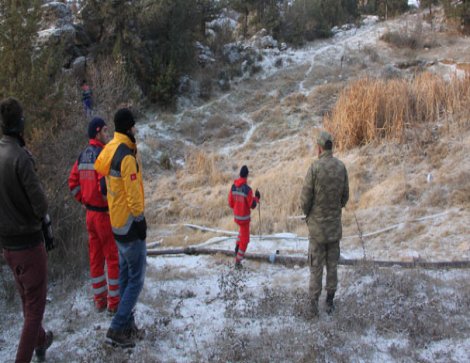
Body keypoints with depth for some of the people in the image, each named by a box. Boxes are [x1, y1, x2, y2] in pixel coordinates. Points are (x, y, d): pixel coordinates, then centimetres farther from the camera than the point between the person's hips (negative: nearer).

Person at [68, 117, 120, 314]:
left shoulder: (83, 155, 5)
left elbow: (73, 183, 10)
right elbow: (106, 186, -29)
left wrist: (85, 201, 14)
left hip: (90, 214, 8)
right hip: (105, 214, -8)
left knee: (95, 257, 15)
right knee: (114, 258, 5)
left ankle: (100, 299, 27)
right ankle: (114, 301, 14)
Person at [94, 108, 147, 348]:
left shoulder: (109, 150, 3)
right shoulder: (128, 157, -23)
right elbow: (133, 195, -22)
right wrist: (140, 221, -11)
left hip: (117, 222, 9)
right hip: (130, 224, -9)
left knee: (125, 275, 18)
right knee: (136, 279, 1)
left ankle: (127, 324, 28)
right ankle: (117, 330, 3)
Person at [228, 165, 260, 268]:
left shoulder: (233, 186, -5)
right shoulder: (248, 189, -24)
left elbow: (230, 203, 3)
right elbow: (252, 206, -18)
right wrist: (257, 198, 0)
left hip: (236, 216, 6)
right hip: (244, 217, -6)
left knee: (242, 228, 38)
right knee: (244, 239, 9)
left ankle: (237, 247, 24)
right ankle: (238, 261, 14)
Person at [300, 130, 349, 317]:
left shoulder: (314, 168, -19)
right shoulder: (341, 167, -4)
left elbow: (305, 200, -16)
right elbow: (345, 196, 4)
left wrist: (308, 213, 6)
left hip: (317, 225, -4)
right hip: (335, 224, 4)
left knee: (316, 265, 6)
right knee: (332, 263, 14)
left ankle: (314, 303, 13)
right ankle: (330, 302, 22)